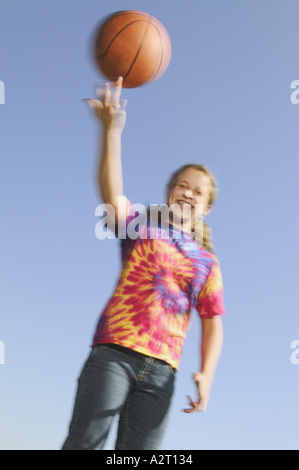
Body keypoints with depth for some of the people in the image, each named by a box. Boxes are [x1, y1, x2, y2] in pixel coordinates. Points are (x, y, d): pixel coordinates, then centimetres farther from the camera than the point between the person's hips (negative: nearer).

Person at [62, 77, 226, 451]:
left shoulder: (207, 261, 18)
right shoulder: (142, 227, 13)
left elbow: (212, 323, 12)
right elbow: (111, 192, -8)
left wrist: (206, 374, -5)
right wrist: (112, 130, -22)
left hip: (161, 371, 3)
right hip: (114, 351, -2)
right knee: (84, 444, -12)